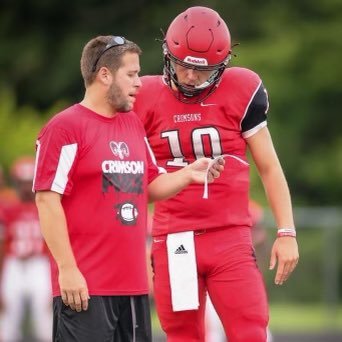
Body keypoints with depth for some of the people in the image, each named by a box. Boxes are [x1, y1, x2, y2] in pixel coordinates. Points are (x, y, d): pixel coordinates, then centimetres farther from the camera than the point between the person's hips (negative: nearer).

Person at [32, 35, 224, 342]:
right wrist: (67, 269, -16)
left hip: (133, 281, 8)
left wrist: (187, 176, 4)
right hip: (84, 284, -8)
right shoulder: (65, 128, -9)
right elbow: (48, 201, -13)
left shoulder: (134, 125, 17)